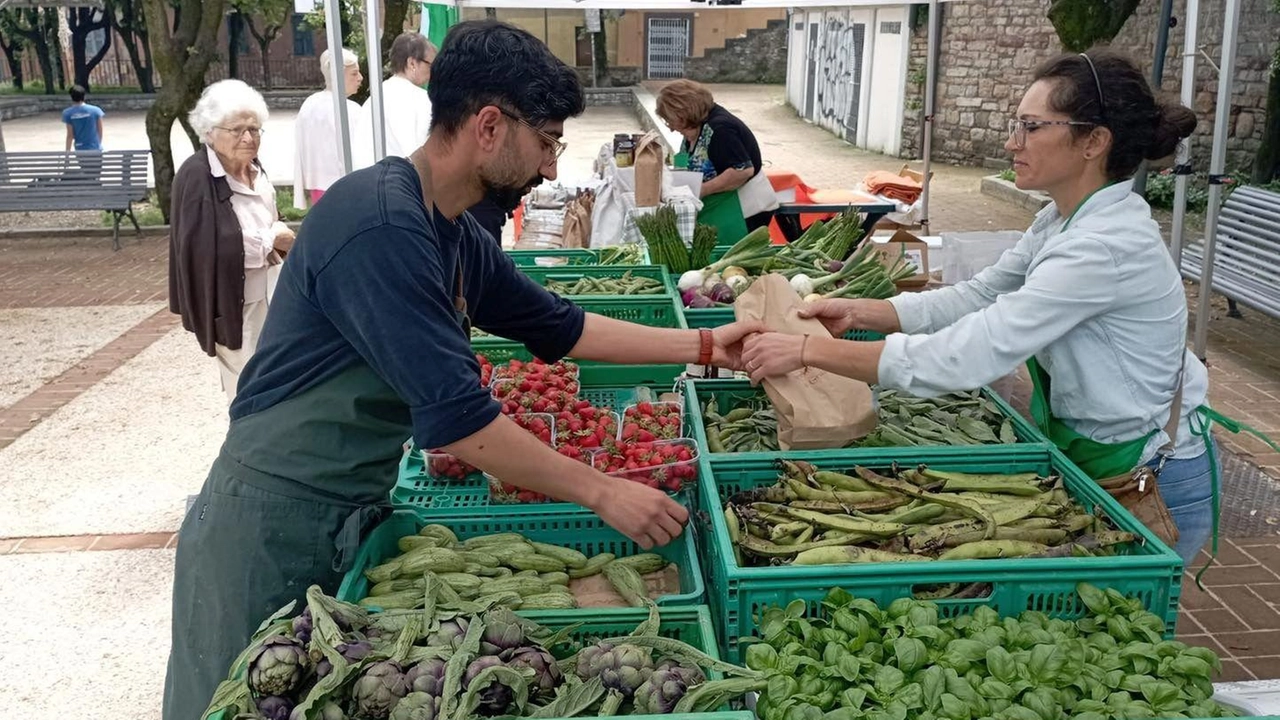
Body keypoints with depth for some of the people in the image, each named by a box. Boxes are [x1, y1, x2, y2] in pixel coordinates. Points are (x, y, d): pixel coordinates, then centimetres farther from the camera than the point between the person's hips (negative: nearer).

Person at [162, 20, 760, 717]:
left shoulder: (456, 237, 4)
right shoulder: (380, 224, -25)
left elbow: (562, 327, 14)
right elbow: (455, 418, -28)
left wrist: (705, 345, 14)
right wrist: (602, 493, -20)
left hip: (352, 515, 8)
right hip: (274, 524, -8)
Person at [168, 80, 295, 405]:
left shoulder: (252, 167, 5)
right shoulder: (196, 177, -19)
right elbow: (208, 247, -28)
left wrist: (277, 232, -1)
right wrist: (270, 241, -18)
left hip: (267, 291, 8)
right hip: (231, 300, -8)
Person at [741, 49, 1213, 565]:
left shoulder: (1107, 245, -30)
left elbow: (966, 356, -35)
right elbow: (977, 297, 4)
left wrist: (809, 351, -33)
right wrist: (860, 311, -9)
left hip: (1149, 482, -8)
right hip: (1088, 455, 8)